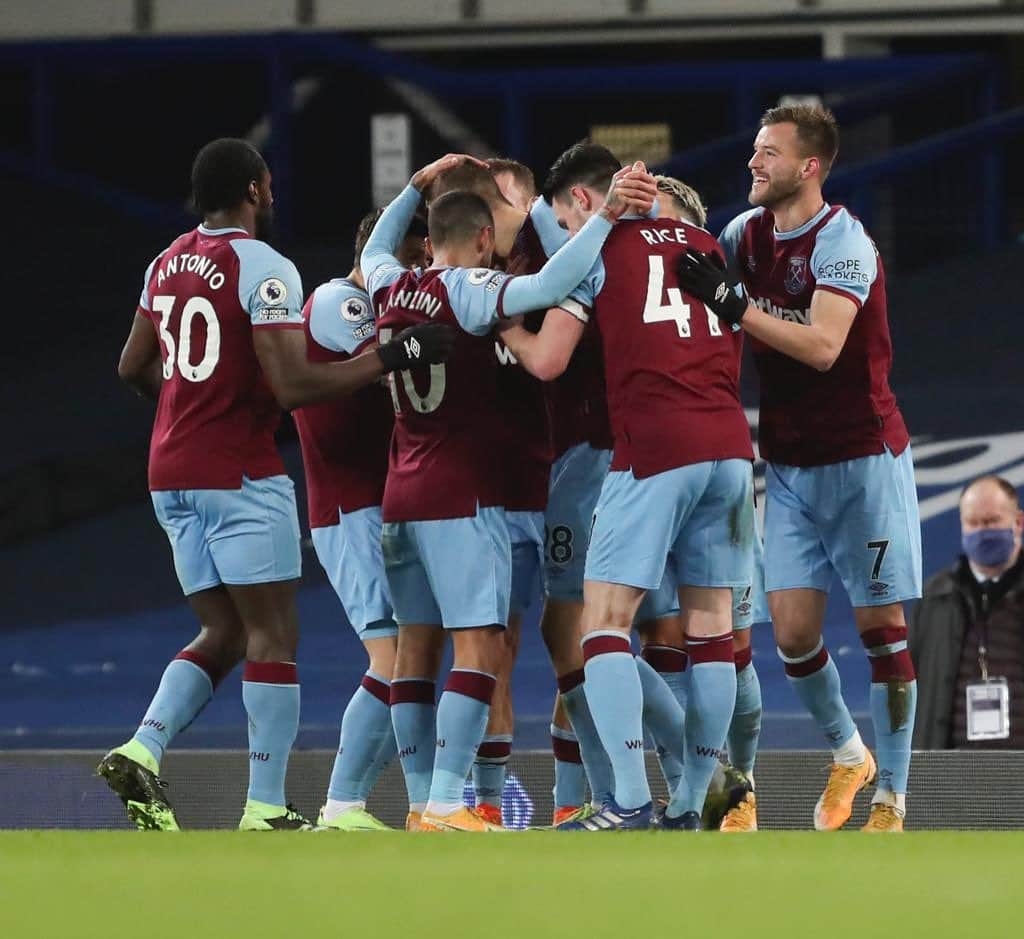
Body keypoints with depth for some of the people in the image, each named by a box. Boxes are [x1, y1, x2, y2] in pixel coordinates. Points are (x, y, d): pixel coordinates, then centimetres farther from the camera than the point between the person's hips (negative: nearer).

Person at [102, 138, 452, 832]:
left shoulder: (168, 265, 11)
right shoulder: (262, 268, -13)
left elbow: (134, 368, 21)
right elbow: (293, 385, -20)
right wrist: (396, 356, -15)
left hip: (172, 476, 8)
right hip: (240, 477, -8)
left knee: (223, 634, 14)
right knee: (273, 637, -1)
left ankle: (143, 751, -4)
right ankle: (267, 809, -3)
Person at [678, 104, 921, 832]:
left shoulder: (843, 242, -17)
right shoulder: (747, 233, 4)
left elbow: (823, 346, -28)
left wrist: (732, 302, -29)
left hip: (862, 457, -6)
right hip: (790, 465, 6)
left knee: (881, 624, -2)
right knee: (793, 631, 0)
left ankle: (891, 802, 3)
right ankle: (848, 754, 25)